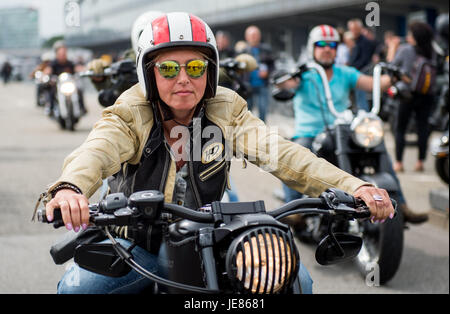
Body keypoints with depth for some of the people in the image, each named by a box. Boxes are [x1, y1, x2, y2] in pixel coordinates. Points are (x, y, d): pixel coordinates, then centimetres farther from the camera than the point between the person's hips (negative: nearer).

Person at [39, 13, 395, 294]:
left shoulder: (226, 111, -5)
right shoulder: (130, 114, -11)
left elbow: (281, 152, -18)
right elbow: (96, 151, -32)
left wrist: (352, 186, -35)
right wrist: (70, 188, -58)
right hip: (139, 245, -2)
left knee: (296, 278, -13)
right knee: (76, 287, -24)